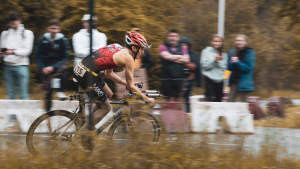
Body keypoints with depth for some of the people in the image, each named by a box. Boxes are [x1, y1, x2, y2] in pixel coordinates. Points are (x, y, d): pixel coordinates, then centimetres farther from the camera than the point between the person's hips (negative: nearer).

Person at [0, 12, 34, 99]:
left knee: (24, 94, -8)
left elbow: (27, 50, -5)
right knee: (10, 94, 4)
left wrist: (13, 52, -21)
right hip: (8, 65, 4)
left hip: (21, 65, -3)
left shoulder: (27, 33, 6)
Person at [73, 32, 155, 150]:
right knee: (105, 107, 4)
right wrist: (146, 99, 11)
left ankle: (88, 125, 25)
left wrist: (127, 83, 31)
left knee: (108, 94, 25)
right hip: (87, 75, -9)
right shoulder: (128, 58, -4)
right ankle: (78, 137, 3)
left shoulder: (117, 48, 20)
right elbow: (131, 87, 1)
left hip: (81, 68, 9)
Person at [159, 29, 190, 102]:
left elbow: (186, 60, 1)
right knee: (171, 98, -7)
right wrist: (180, 57, 2)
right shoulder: (162, 47, 9)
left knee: (177, 99, 0)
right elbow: (167, 56, -9)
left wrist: (173, 58, -2)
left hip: (179, 78, 2)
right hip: (167, 78, -2)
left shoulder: (183, 48, 16)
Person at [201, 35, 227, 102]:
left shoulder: (223, 54, 12)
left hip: (220, 80, 4)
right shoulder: (206, 52, 1)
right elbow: (204, 65, -6)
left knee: (218, 101, 4)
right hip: (210, 80, -4)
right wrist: (214, 60, -15)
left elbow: (224, 67, 2)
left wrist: (218, 61, -13)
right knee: (210, 101, -13)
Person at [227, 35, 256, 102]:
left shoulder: (250, 53, -5)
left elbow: (248, 68, -11)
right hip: (234, 81, 5)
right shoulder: (232, 52, 10)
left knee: (243, 102, 0)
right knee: (230, 101, -3)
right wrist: (233, 63, -12)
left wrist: (237, 62, -15)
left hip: (244, 82, -5)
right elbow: (230, 67, 9)